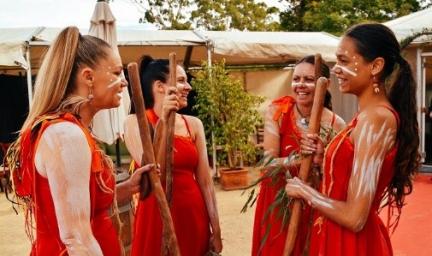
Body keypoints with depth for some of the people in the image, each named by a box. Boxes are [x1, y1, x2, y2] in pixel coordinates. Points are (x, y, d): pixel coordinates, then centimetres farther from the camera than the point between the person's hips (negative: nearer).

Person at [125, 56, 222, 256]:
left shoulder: (193, 124, 4)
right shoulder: (135, 122, -6)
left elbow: (205, 181, 3)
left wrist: (216, 230, 2)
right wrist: (163, 121, -22)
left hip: (193, 214, 4)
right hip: (157, 214, -3)